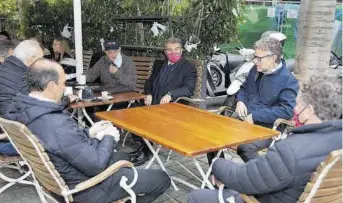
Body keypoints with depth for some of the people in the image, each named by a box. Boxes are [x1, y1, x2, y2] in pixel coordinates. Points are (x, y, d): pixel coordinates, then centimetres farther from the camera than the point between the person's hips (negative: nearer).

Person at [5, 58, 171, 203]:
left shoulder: (22, 110, -7)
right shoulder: (57, 125, -37)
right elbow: (96, 165, -29)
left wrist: (88, 132, 4)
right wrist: (109, 137, -12)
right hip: (84, 188, -9)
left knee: (123, 157, 32)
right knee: (162, 179, 3)